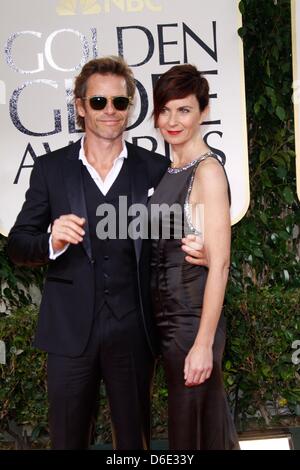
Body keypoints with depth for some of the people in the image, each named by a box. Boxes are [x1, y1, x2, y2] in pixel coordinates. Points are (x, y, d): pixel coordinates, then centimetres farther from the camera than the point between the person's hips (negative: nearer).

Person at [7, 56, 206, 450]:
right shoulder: (50, 169, 2)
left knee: (134, 437, 16)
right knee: (68, 438, 14)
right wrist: (52, 241, -19)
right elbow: (18, 245, 2)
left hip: (133, 330, 0)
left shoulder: (155, 168, 2)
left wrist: (195, 251, -13)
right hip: (70, 330, 0)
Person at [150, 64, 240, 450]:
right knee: (211, 420, 22)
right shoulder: (169, 171, 9)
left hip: (194, 319, -7)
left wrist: (203, 343, -20)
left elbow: (219, 262, -18)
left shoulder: (208, 170, -15)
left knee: (189, 430, 7)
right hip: (166, 316, 7)